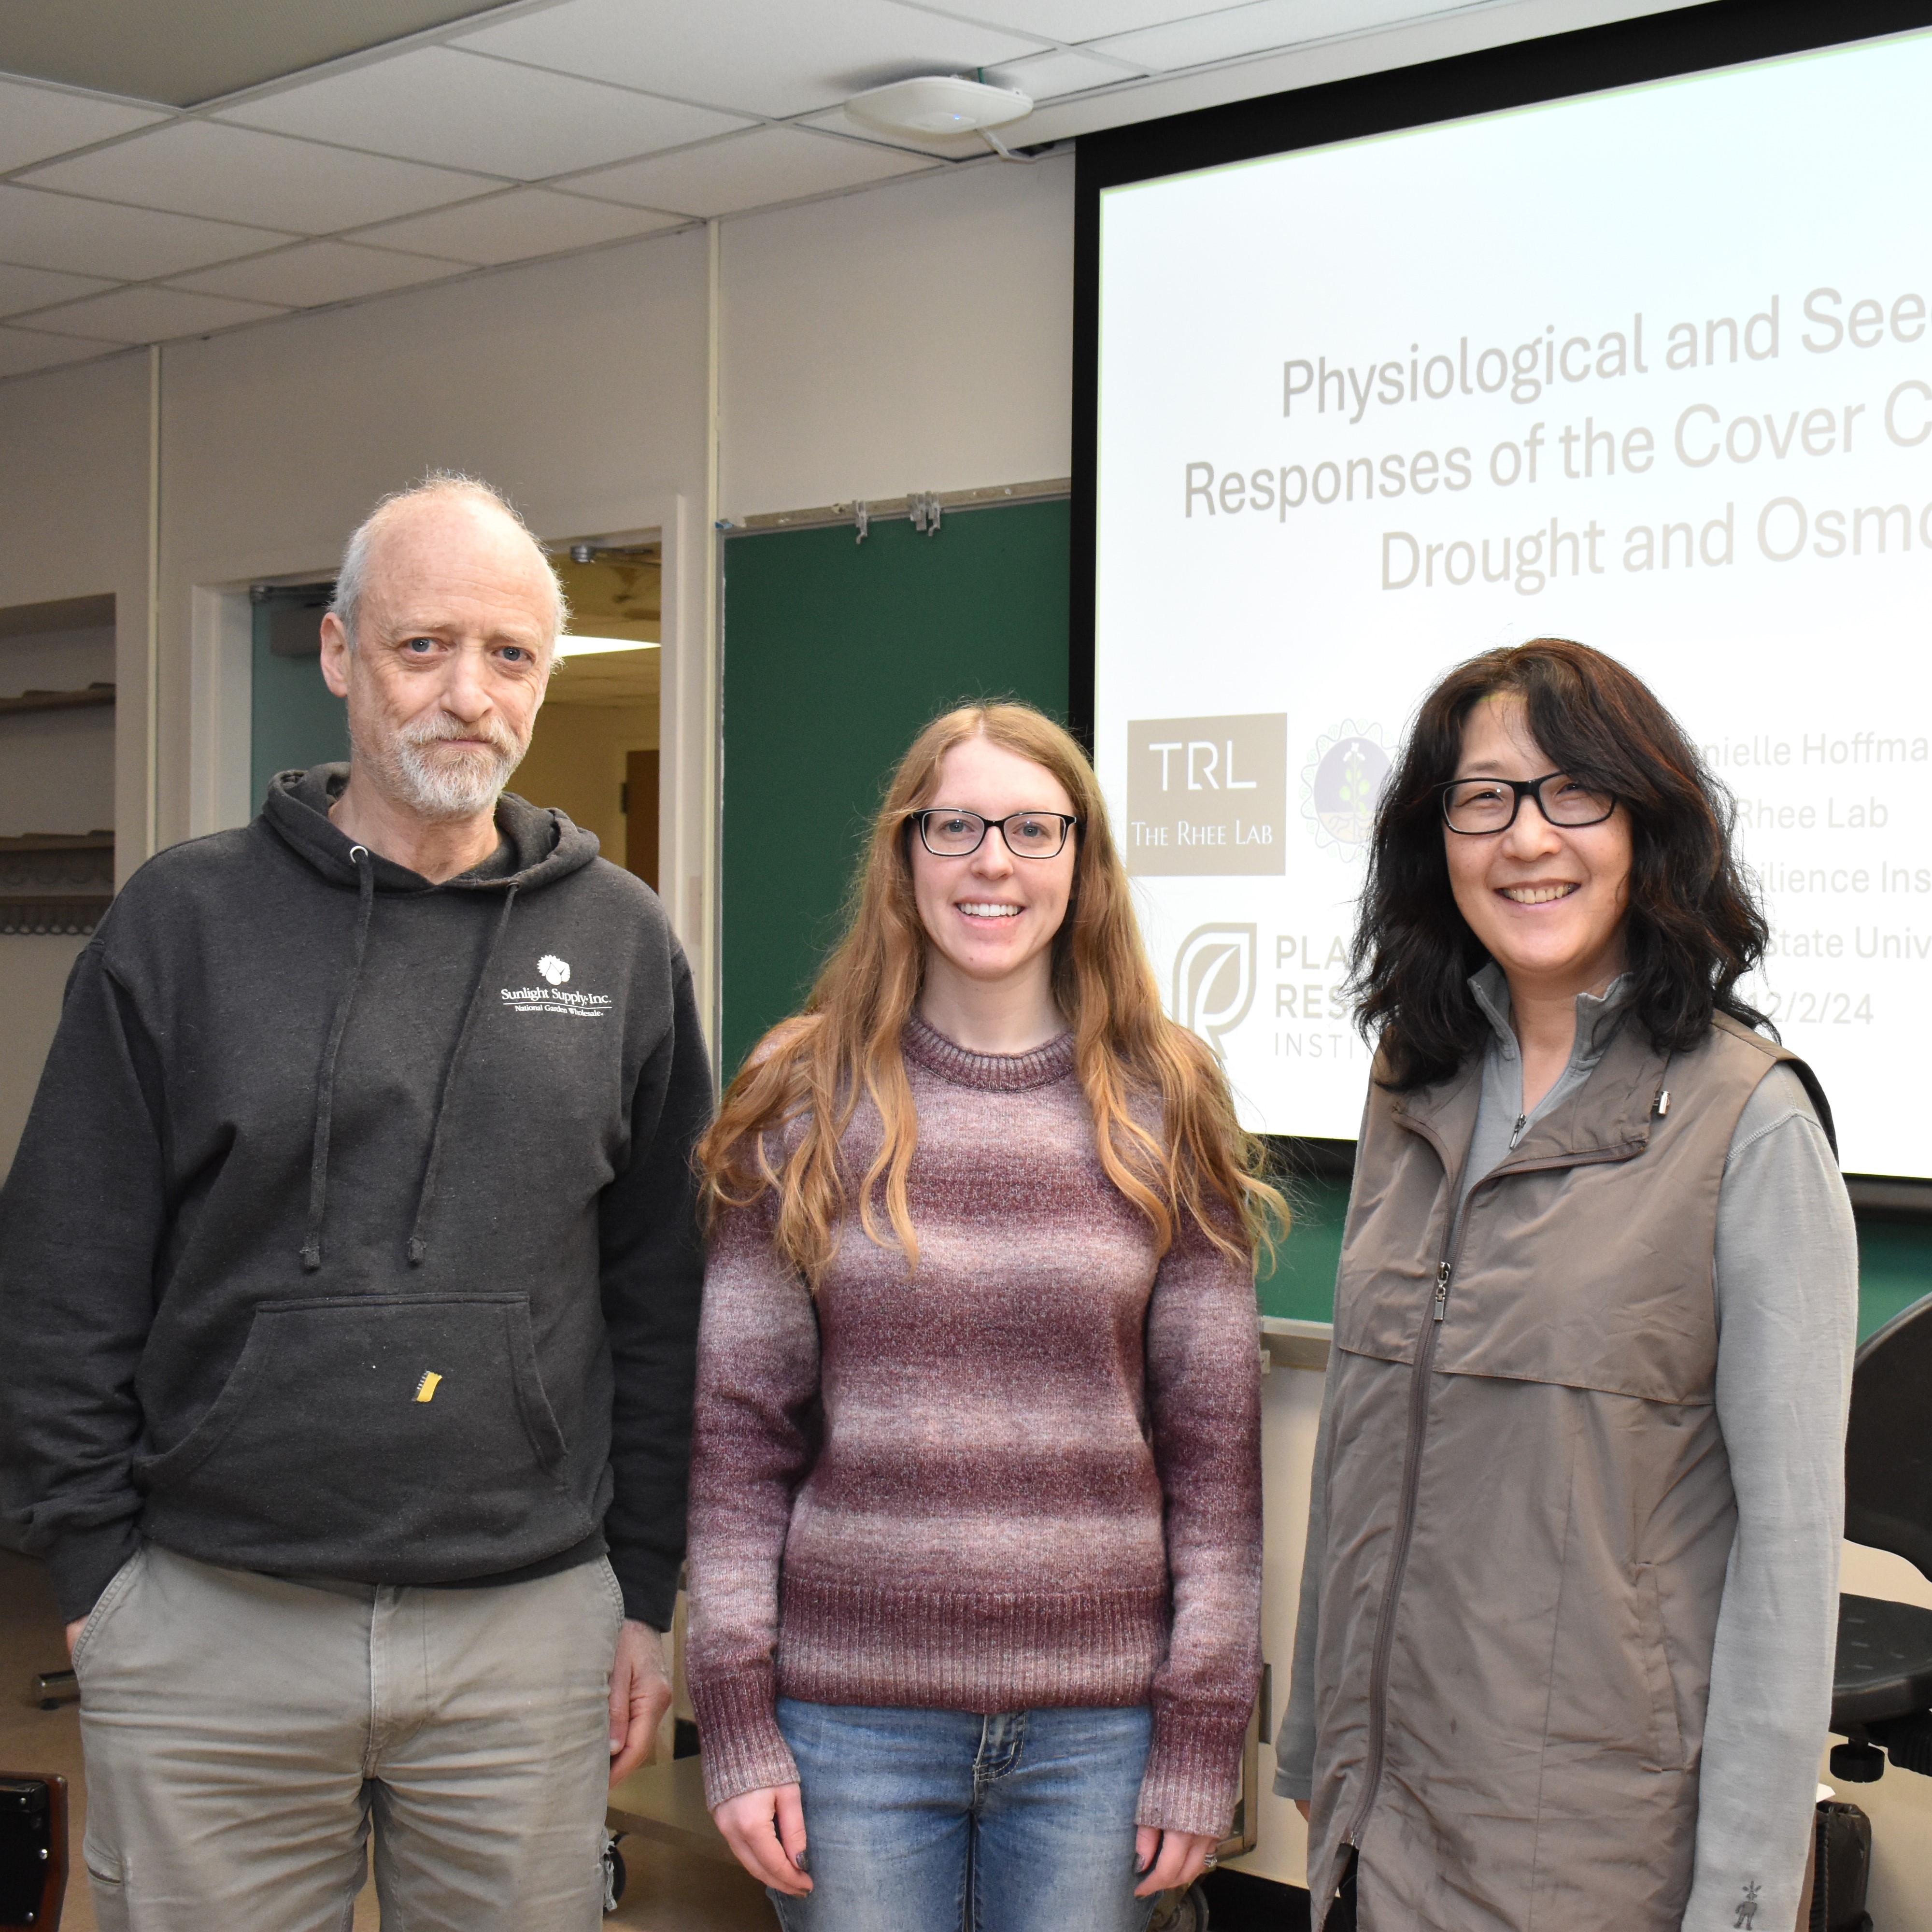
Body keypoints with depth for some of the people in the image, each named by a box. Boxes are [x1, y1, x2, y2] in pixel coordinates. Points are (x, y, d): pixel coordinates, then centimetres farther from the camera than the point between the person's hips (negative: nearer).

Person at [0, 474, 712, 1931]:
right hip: (206, 1635, -1)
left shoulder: (622, 945, 5)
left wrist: (647, 1593, 5)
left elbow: (664, 1300, 7)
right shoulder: (185, 921, 0)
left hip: (529, 1639, 1)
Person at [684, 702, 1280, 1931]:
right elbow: (741, 1432, 2)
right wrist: (736, 1718, -3)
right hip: (852, 1713, 0)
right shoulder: (805, 1106, 3)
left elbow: (1216, 1444, 3)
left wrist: (1201, 1740, -1)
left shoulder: (1164, 1111, 3)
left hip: (1097, 1728, 0)